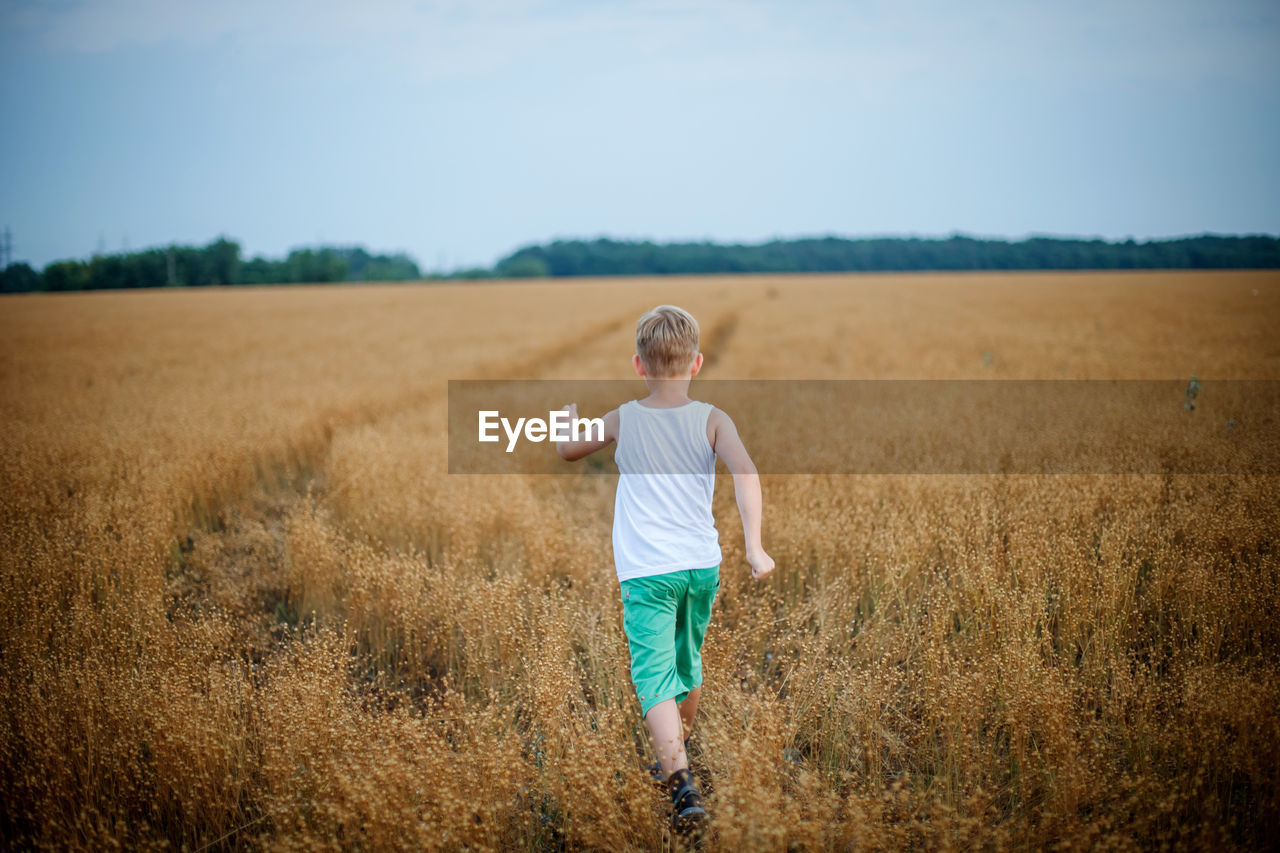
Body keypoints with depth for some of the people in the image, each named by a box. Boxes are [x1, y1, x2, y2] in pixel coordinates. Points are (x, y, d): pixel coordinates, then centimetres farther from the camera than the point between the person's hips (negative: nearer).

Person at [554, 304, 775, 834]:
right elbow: (745, 472, -19)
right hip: (702, 566, 3)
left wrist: (569, 416, 36)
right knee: (688, 661, 24)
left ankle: (682, 786, -27)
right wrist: (754, 546, -23)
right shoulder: (712, 420, -3)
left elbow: (566, 450, 15)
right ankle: (678, 752, 45)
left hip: (646, 572, -3)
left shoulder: (622, 420, -2)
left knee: (655, 677, -10)